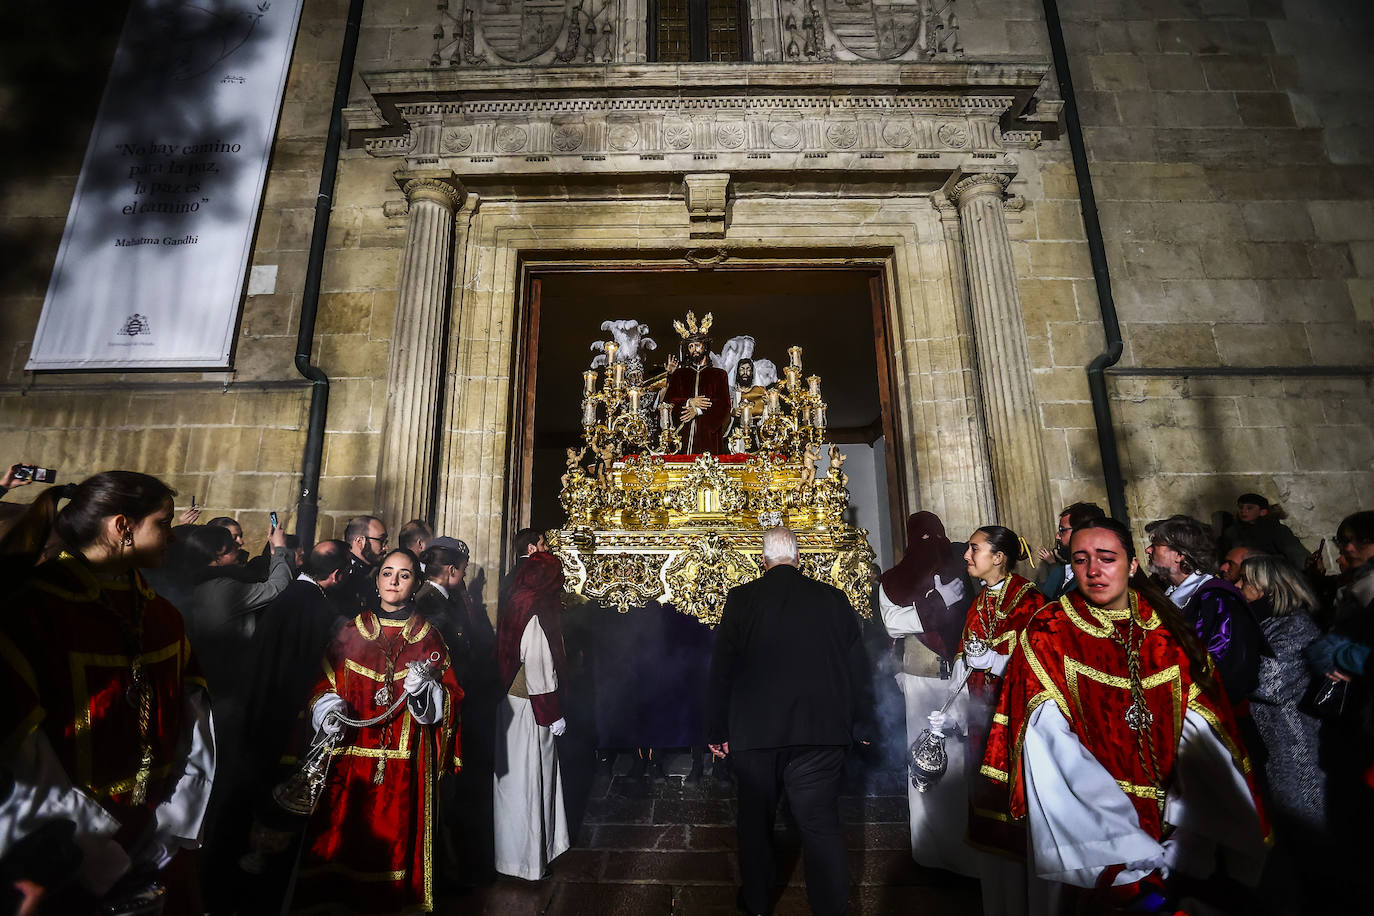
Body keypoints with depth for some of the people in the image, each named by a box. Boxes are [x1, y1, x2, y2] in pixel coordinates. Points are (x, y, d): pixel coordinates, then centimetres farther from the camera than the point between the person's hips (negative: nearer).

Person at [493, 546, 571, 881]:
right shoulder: (536, 615, -23)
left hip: (511, 701, 9)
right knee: (528, 780, 7)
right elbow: (539, 673, -23)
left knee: (515, 779, 22)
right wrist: (554, 714, -15)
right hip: (530, 712, -9)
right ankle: (526, 858, 24)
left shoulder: (515, 605, 3)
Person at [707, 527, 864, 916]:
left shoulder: (742, 599, -7)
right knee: (821, 824, 10)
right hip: (821, 730, 1)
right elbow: (855, 665, 4)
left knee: (755, 822, 18)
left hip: (755, 732, 0)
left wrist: (717, 730, 4)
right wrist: (854, 726, 16)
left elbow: (721, 669, -5)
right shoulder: (834, 599, -2)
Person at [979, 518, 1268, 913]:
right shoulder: (1048, 632, -2)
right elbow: (1049, 740, -9)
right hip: (1089, 801, -3)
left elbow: (1198, 730, -1)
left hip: (1166, 802, 3)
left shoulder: (1165, 628, 6)